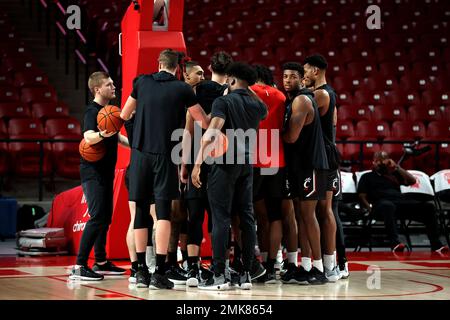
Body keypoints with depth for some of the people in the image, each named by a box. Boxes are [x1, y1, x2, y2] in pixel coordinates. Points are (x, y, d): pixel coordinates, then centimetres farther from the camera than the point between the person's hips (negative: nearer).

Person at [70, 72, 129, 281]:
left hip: (105, 171, 9)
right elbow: (88, 137, -31)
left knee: (105, 217, 13)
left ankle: (100, 262, 23)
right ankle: (79, 266, -18)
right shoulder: (92, 111, -14)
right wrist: (102, 134, -50)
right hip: (93, 172, -9)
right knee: (97, 218, -16)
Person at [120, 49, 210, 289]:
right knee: (163, 211, -4)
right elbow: (204, 123, 1)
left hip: (140, 153, 3)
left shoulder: (142, 82, 7)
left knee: (141, 211, 10)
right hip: (165, 155, -3)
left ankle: (141, 270, 13)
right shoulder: (182, 89, -1)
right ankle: (159, 272, -12)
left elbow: (124, 115, 17)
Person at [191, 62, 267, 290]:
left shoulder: (223, 102, -7)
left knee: (221, 218, -5)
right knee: (247, 218, 8)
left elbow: (212, 132, -20)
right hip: (247, 164, 6)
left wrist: (198, 163, -22)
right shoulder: (257, 105, 11)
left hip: (225, 162, -6)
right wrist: (249, 91, 36)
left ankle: (219, 276, -8)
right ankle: (246, 274, 8)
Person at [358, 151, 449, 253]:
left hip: (401, 202, 4)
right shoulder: (367, 177, 24)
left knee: (429, 207, -18)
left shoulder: (393, 174, 32)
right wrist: (370, 209, -8)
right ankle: (395, 243, -60)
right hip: (381, 203, -4)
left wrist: (397, 167, 16)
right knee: (388, 206, -45)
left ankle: (436, 245, -28)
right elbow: (362, 196, 11)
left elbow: (412, 181, 20)